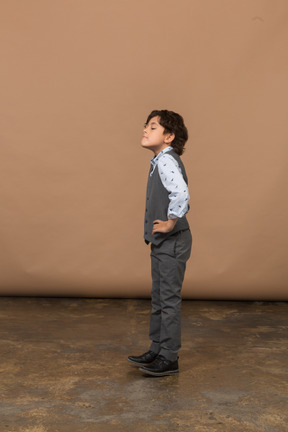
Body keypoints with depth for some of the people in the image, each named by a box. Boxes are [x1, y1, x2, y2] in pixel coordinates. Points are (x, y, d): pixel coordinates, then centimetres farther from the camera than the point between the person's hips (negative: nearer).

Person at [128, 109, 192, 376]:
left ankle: (169, 359, 11)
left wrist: (170, 223, -23)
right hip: (161, 243, 10)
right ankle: (157, 350, 29)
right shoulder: (160, 161, 15)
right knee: (158, 299, 16)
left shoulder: (166, 161, -16)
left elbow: (181, 193, -34)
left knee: (169, 299, -1)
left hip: (172, 243, -10)